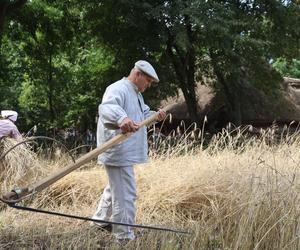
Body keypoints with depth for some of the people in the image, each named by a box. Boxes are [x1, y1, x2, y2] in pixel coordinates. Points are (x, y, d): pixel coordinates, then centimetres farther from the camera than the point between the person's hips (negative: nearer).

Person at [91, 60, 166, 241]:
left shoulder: (136, 94, 17)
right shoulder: (118, 89, -18)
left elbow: (143, 114, 27)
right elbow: (107, 108, -38)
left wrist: (155, 115, 3)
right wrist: (121, 119, -59)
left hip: (126, 152, 11)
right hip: (118, 153, -11)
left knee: (116, 188, 26)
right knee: (125, 194, -5)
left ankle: (101, 220, 43)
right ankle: (125, 237, 4)